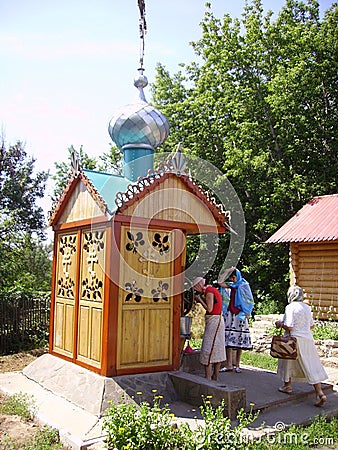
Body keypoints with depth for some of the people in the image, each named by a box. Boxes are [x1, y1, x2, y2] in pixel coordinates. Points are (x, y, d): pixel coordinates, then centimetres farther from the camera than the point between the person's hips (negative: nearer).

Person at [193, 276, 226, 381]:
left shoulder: (209, 291, -14)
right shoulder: (212, 289, 15)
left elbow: (209, 309, -19)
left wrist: (200, 300, -8)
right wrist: (202, 299, 11)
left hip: (214, 321, -10)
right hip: (217, 320, 10)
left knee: (208, 350, -8)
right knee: (217, 349, 12)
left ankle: (208, 379, -6)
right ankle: (215, 377, 20)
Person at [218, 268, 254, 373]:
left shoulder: (244, 286, 1)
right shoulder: (230, 285, 12)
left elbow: (249, 301, 0)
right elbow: (220, 282, -1)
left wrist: (246, 314, -8)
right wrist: (229, 270, 2)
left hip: (240, 315, -3)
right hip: (230, 314, 3)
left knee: (239, 340, 0)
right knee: (228, 339, -3)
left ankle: (237, 365, 9)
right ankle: (229, 365, -1)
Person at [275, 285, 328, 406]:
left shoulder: (290, 307, -13)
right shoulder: (307, 307, 8)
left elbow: (288, 327, -19)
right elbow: (311, 325, 15)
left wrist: (280, 324, -1)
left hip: (295, 339, -5)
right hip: (308, 339, 6)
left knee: (288, 361, 16)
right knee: (312, 366, 5)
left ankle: (287, 386, 28)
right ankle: (319, 392, -2)